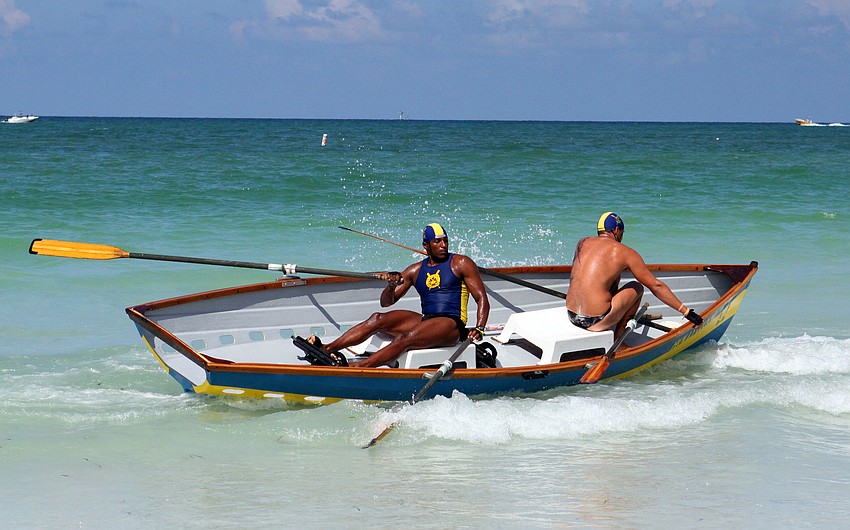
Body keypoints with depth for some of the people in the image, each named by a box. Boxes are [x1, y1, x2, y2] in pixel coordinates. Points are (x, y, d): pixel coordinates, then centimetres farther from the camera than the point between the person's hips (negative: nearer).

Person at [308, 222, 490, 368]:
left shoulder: (461, 264, 4)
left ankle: (359, 367, -45)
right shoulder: (415, 271, 16)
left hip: (452, 325, -6)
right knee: (377, 319, -13)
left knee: (405, 339, -31)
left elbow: (482, 299, -2)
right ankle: (326, 349, -23)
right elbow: (386, 302, 15)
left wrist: (479, 329, -19)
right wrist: (391, 286, -9)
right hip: (425, 320, 6)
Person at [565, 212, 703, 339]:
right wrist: (686, 311, 7)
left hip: (571, 316, 6)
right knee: (637, 287, 17)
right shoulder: (625, 252, 0)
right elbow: (656, 286, 1)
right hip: (595, 321, -6)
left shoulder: (582, 244, 12)